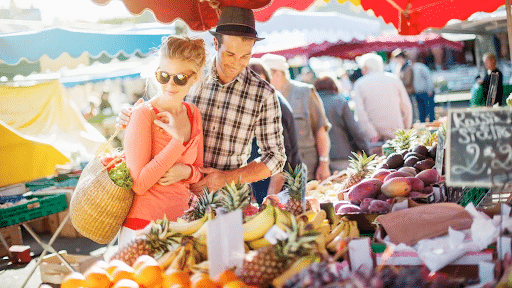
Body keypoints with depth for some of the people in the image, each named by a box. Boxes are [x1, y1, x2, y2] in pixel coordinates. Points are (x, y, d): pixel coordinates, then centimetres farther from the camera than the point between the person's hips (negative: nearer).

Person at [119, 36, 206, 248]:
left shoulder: (193, 113, 7)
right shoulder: (143, 115, -12)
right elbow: (139, 184, -17)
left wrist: (185, 171, -9)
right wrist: (179, 139, -19)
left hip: (180, 223, 6)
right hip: (143, 227, -6)